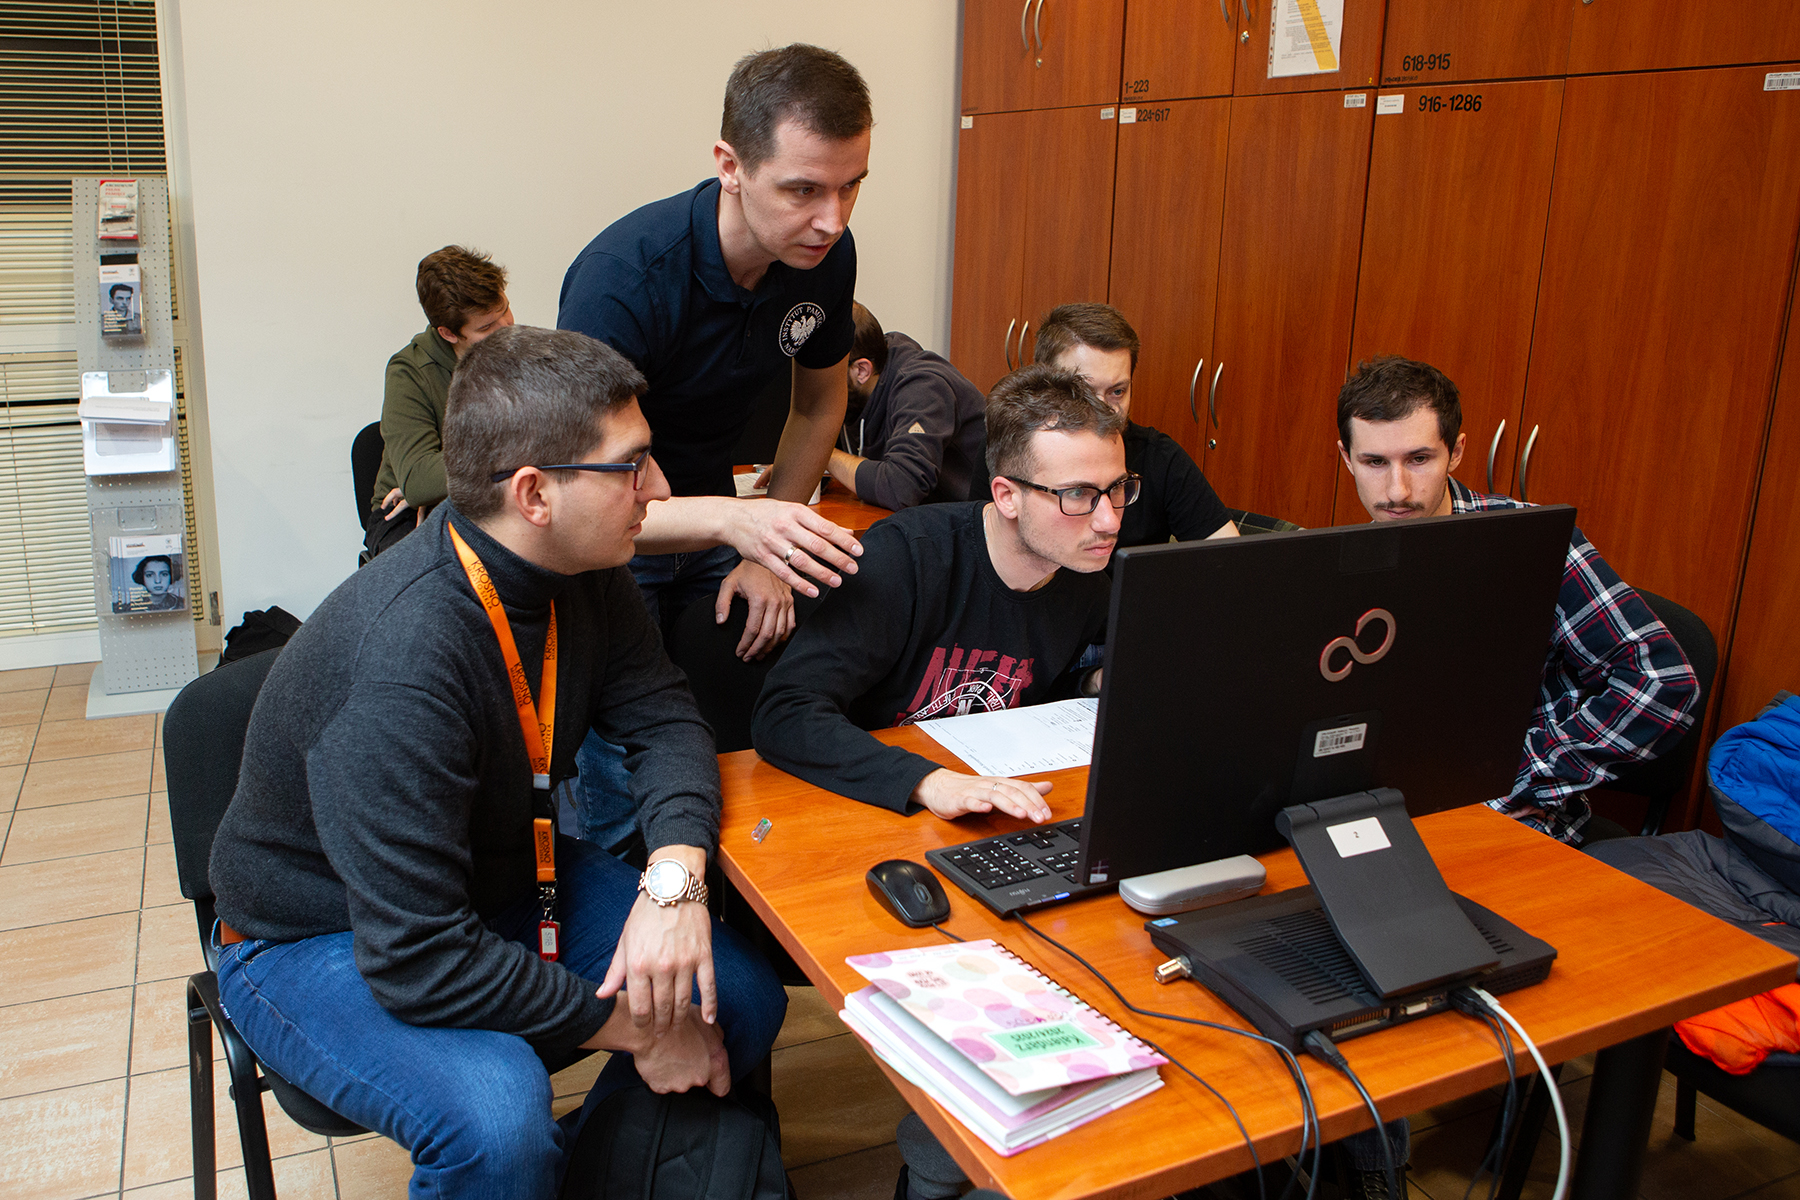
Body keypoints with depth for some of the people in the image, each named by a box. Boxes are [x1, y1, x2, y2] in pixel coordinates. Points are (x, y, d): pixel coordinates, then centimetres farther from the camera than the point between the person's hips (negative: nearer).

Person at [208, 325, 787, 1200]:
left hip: (499, 879, 7)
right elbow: (417, 959, -33)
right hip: (321, 940, -7)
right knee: (497, 1116, -34)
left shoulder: (581, 572, -11)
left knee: (743, 1000, -5)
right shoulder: (400, 663, -35)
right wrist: (632, 1027, -24)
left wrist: (674, 878, -23)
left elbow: (661, 719, -3)